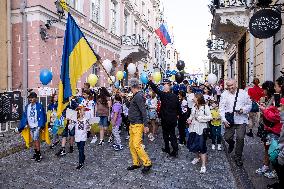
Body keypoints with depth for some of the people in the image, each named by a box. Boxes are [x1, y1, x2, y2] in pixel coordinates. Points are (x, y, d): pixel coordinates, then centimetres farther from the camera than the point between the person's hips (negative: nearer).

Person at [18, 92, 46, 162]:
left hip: (36, 126, -6)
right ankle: (36, 153, 23)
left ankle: (39, 154, 2)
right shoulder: (27, 107, 9)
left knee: (36, 139, -8)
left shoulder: (39, 106, -10)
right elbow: (24, 116, 10)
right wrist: (21, 126, 7)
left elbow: (41, 116, -13)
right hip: (30, 126, 6)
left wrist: (41, 125, -19)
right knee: (33, 140, 13)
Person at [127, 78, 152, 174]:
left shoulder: (138, 96, -17)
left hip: (138, 125, -10)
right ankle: (136, 163, 25)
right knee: (131, 145, 13)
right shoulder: (135, 96, 13)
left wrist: (145, 125, -23)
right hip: (132, 125, 10)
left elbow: (143, 111, -21)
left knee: (136, 145, -10)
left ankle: (147, 163, 4)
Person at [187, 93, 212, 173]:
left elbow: (210, 117, -13)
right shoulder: (194, 107, 7)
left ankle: (203, 165, 5)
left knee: (201, 146, -3)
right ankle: (198, 157, 40)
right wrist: (189, 119, -3)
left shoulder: (205, 107, -12)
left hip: (201, 129, -6)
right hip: (193, 128, 6)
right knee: (193, 145, 14)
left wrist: (200, 118, -19)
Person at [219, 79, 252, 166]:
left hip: (241, 119, -1)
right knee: (227, 137, 5)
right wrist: (224, 120, -7)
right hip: (229, 120, 1)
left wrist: (243, 110, -13)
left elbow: (249, 105, 8)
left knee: (240, 138, -5)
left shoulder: (243, 93, 2)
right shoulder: (224, 94, 2)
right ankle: (231, 144, 44)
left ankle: (238, 157, 16)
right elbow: (221, 108, 1)